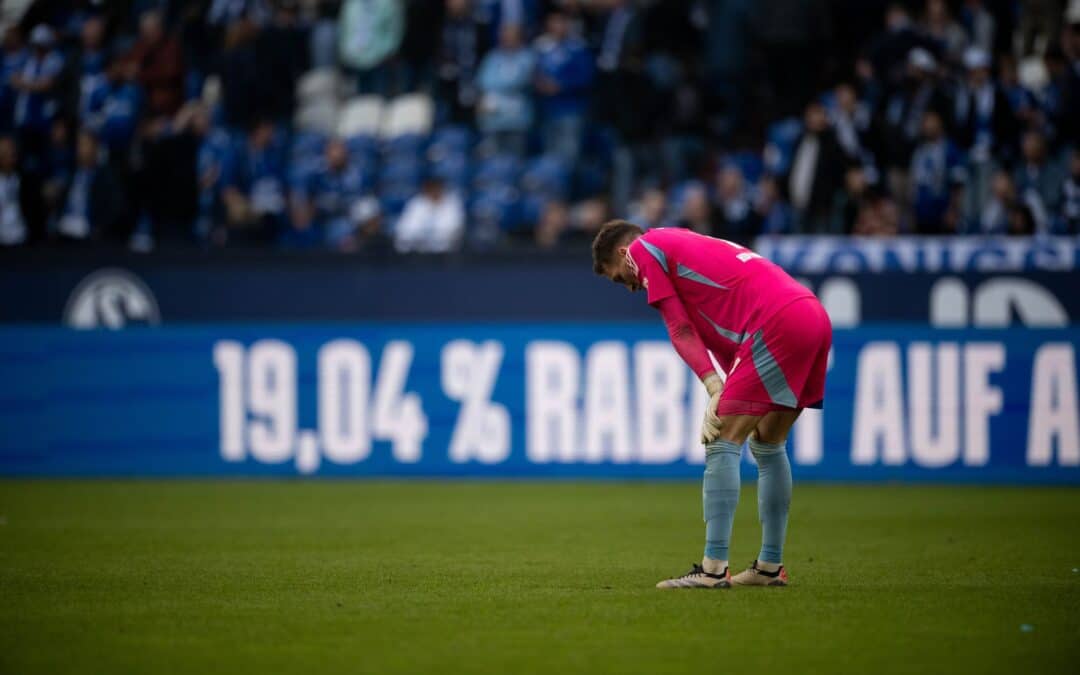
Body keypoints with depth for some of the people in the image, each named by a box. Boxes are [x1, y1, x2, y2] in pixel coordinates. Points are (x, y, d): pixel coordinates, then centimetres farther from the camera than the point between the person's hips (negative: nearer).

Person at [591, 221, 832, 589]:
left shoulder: (644, 248, 10)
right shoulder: (690, 245, 33)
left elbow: (681, 329, 1)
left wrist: (714, 386, -5)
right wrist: (723, 399, 13)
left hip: (777, 323, -9)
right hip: (815, 316, 9)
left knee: (723, 444, -7)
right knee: (768, 446, 19)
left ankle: (713, 568, -12)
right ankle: (771, 567, 20)